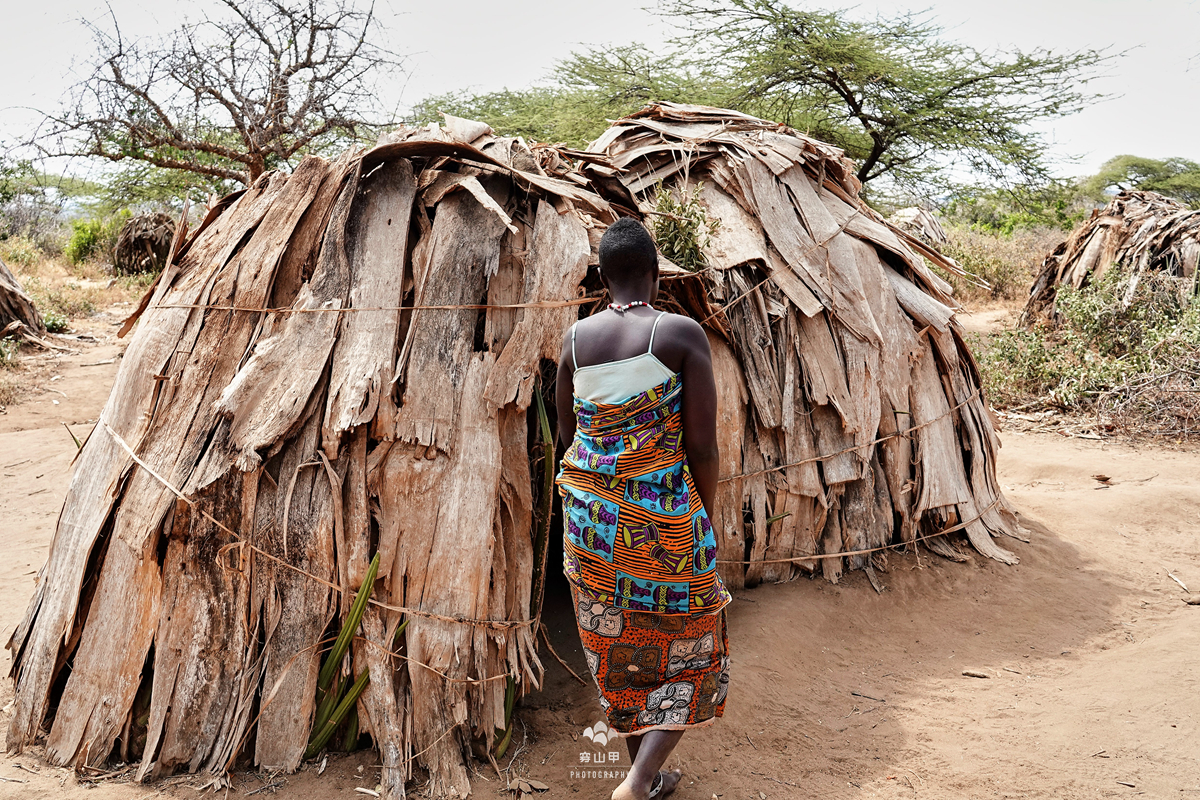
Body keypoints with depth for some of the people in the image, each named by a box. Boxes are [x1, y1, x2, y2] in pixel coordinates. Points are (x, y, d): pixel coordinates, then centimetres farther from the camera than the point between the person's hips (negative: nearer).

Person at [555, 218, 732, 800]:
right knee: (687, 650, 14)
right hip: (663, 516, -5)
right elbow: (702, 445, -13)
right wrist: (704, 517, 1)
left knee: (617, 645, 19)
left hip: (589, 511, 5)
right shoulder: (683, 334, -13)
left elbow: (567, 432, 9)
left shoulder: (575, 338, 0)